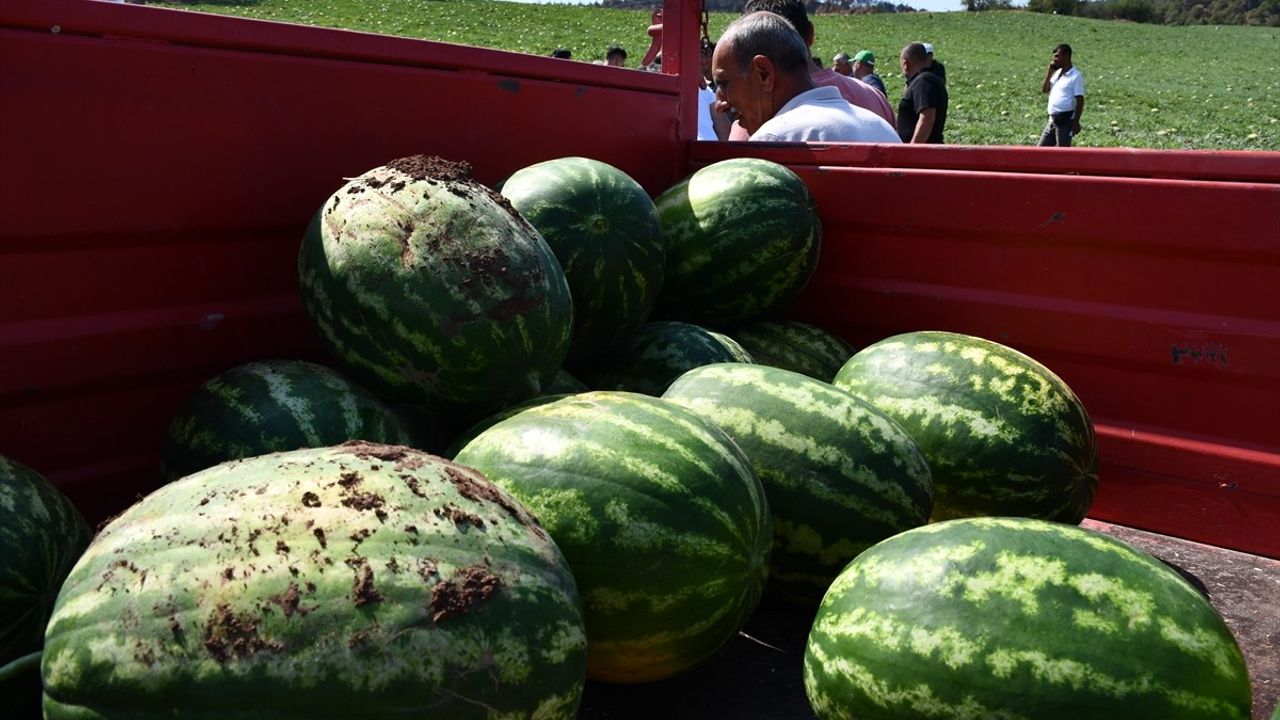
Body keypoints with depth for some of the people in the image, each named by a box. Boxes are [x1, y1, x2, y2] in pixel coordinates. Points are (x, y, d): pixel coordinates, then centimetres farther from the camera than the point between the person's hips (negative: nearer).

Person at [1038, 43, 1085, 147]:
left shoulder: (1076, 76, -12)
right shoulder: (1057, 73, 12)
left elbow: (1080, 101, -14)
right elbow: (1044, 90, 10)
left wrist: (1076, 122, -19)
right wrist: (1050, 72, 1)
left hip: (1066, 120, -8)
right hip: (1053, 119, 8)